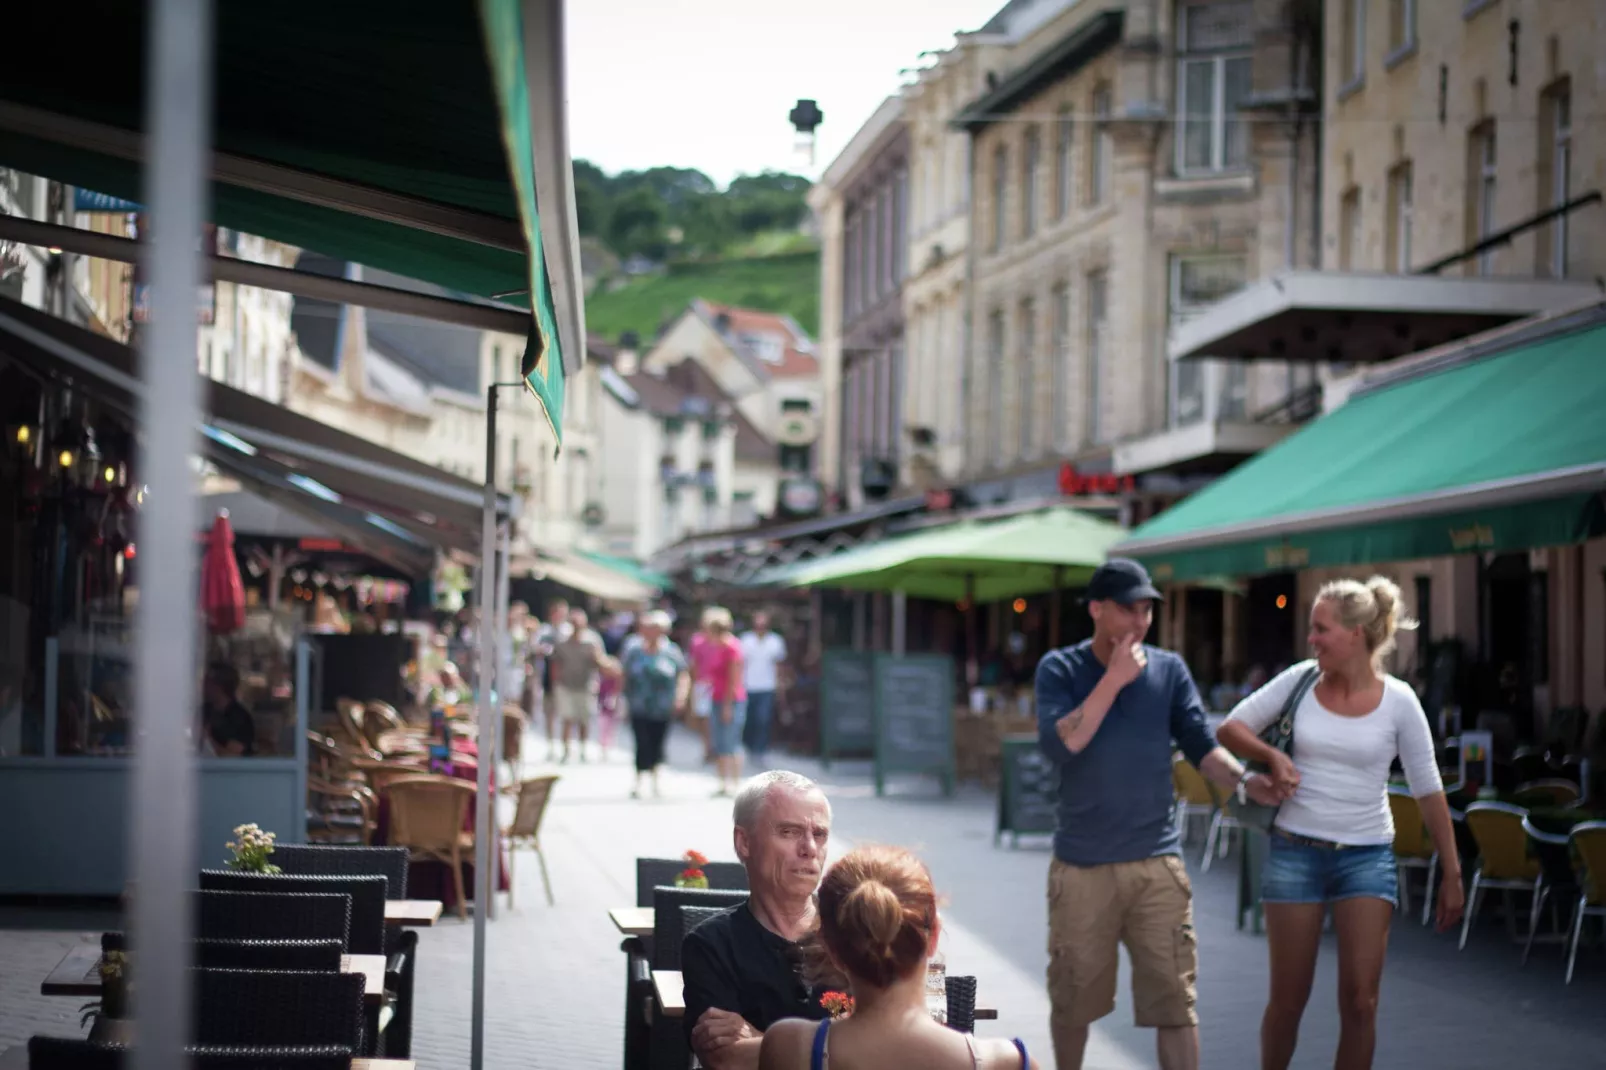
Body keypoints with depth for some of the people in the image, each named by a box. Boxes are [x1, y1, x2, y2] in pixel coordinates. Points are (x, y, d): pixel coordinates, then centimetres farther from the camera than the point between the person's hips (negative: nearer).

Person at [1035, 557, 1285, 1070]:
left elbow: (1200, 744, 1)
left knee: (1173, 998, -1)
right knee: (1073, 997, 11)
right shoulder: (1060, 669, -3)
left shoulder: (1169, 670, 3)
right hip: (1082, 867, -1)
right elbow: (1060, 745, -16)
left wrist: (1244, 779, -18)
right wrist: (1114, 678, -17)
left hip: (1158, 863, 1)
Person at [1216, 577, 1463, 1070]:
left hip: (1367, 857, -1)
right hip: (1295, 853, 1)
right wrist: (1272, 756, -13)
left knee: (1360, 1001, -5)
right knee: (1288, 999, 6)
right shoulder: (1300, 680, -2)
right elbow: (1230, 729, 6)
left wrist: (1452, 873, 1)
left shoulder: (1398, 701, -5)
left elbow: (1429, 791, 1)